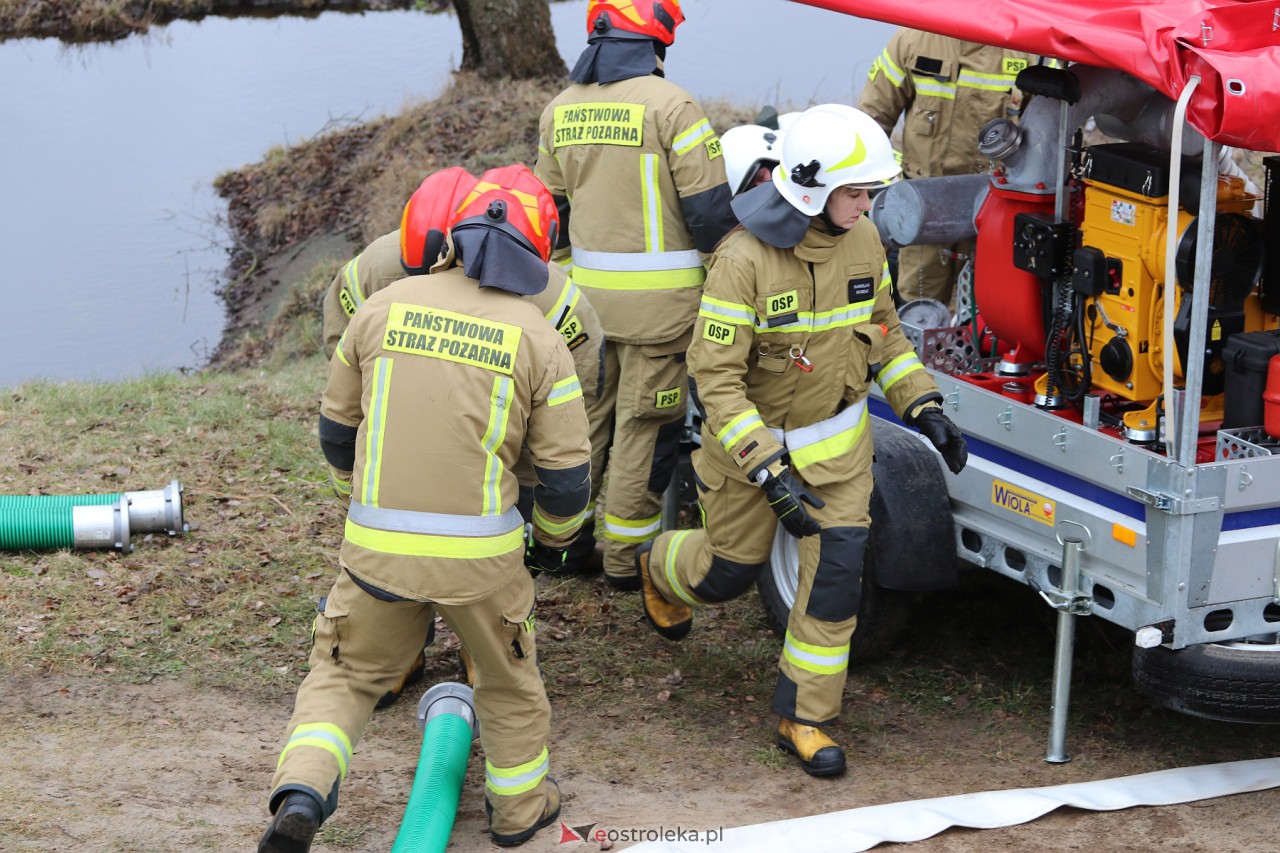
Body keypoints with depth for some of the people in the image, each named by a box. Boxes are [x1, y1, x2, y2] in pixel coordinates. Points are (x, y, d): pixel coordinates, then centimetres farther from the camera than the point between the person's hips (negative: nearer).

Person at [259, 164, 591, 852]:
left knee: (344, 672, 18)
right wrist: (552, 539, 18)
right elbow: (567, 469, -2)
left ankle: (300, 796, -3)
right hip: (480, 553, -1)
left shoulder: (384, 306, 1)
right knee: (507, 679, 23)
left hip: (376, 542, 1)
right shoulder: (537, 339, -4)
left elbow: (337, 426, 11)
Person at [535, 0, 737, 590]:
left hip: (588, 292, 6)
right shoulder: (670, 105, -14)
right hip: (657, 298, -6)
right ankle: (625, 558, 11)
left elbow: (550, 209, 14)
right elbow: (710, 209, -14)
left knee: (588, 413, 19)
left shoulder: (561, 110, 6)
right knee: (645, 423, 4)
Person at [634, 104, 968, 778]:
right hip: (752, 439, -4)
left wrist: (924, 408, -2)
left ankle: (803, 716, 8)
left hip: (838, 442, 4)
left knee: (837, 571, -6)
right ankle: (659, 567, 50)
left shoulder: (862, 240, -8)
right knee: (732, 569, 13)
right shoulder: (745, 259, -28)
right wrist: (770, 472, -31)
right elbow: (715, 376, -25)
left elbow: (882, 331, 9)